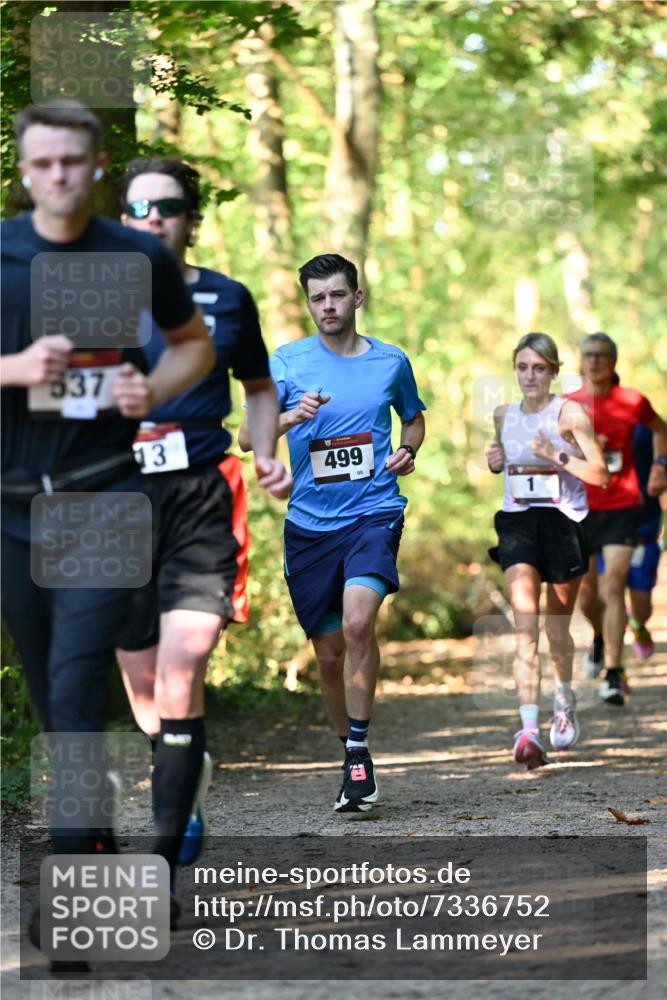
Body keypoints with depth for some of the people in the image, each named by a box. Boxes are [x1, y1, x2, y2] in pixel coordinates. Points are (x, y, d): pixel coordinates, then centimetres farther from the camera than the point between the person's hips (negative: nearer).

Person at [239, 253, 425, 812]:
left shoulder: (391, 361, 7)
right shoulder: (287, 361, 3)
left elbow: (414, 417, 26)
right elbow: (247, 437, -1)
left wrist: (407, 453, 5)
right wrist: (290, 417, -20)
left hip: (374, 513, -1)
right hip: (309, 522, 2)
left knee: (358, 622, -25)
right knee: (329, 652, 6)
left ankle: (358, 751, -16)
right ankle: (355, 759, 24)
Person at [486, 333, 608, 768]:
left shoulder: (569, 413, -5)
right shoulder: (504, 415, 9)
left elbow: (601, 474, -7)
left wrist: (557, 456, -20)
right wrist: (494, 461, 4)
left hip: (563, 523, -2)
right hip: (518, 523, 2)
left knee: (557, 631, 11)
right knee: (526, 628, -15)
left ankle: (565, 700, 43)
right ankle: (529, 730, -26)